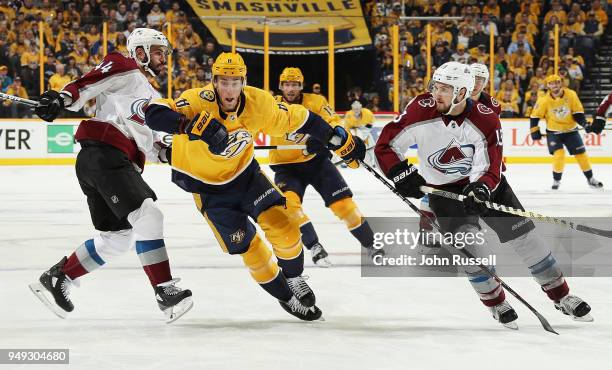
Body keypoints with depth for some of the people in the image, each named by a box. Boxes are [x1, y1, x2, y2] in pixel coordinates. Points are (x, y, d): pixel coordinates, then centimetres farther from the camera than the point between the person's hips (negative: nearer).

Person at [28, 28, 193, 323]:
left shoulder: (152, 97, 31)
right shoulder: (123, 69, 3)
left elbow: (146, 143, 26)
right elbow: (85, 86, -12)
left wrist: (165, 152, 6)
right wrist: (62, 99, -30)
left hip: (118, 163, 10)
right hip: (103, 154, -10)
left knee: (116, 238, 12)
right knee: (147, 215, -20)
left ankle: (55, 279, 19)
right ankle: (165, 292, -23)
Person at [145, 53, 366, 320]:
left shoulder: (258, 103, -18)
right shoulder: (199, 100, -30)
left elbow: (298, 119, -5)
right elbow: (154, 115, -41)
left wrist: (342, 141, 0)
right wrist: (193, 125, -56)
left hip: (244, 172, 3)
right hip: (207, 185, -3)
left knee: (282, 225, -12)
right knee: (249, 247, -4)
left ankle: (293, 278, 17)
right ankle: (286, 297, 20)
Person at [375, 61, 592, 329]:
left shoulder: (486, 119, -20)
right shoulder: (422, 111, -20)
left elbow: (491, 168, -22)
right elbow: (385, 146, -15)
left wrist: (482, 189, -42)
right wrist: (402, 174, -29)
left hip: (485, 183, 1)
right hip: (444, 188, -1)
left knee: (523, 235, -1)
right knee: (465, 243, -19)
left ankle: (562, 296, 13)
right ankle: (497, 303, 2)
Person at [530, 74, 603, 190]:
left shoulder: (571, 95, -13)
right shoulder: (544, 100, -16)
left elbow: (578, 113, -6)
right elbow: (535, 116, -6)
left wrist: (585, 125, -18)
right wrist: (535, 131, -9)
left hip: (571, 130, 2)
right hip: (553, 132, -2)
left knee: (581, 154, 4)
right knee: (559, 154, -20)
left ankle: (590, 179, 20)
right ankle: (556, 180, -2)